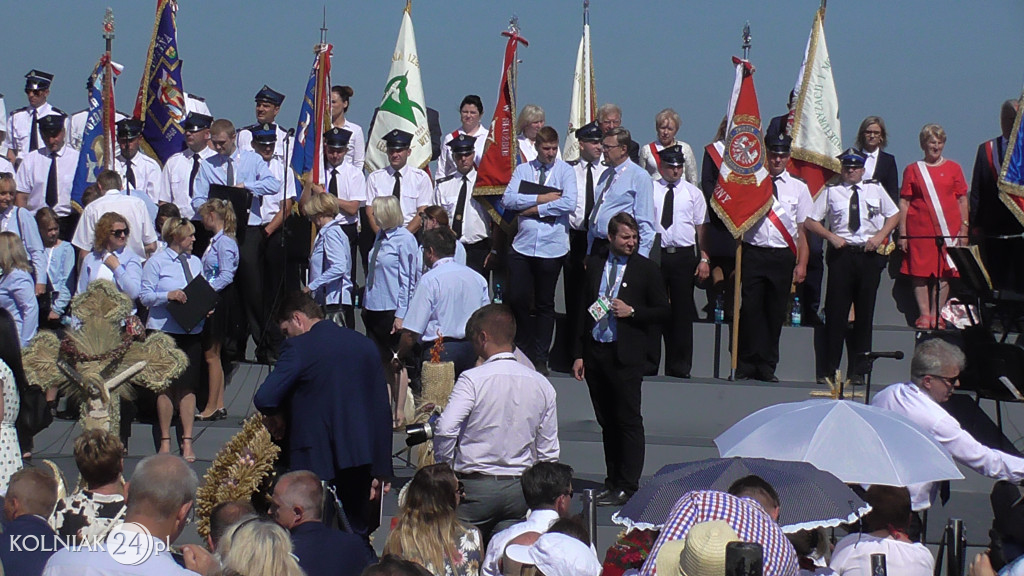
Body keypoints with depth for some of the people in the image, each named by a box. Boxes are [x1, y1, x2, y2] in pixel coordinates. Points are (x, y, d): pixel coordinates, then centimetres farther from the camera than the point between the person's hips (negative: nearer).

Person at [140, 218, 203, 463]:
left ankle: (187, 441, 6)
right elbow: (145, 296, -6)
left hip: (192, 331, 4)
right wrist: (168, 296, -20)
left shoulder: (195, 262, 13)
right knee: (166, 385, 2)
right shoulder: (156, 263, -2)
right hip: (164, 330, -4)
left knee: (188, 385, 2)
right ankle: (165, 440, 11)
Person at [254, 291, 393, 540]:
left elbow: (264, 399, -18)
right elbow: (382, 412, 11)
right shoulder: (365, 344, 10)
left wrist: (277, 417, 6)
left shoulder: (299, 347, -9)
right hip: (361, 462, 6)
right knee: (358, 536, 14)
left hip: (316, 463, -5)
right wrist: (381, 471, 15)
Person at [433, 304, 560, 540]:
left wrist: (444, 467, -2)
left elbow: (446, 429, -19)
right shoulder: (542, 385, 7)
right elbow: (548, 452, 11)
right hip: (520, 489, 4)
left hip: (475, 487, -4)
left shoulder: (473, 379, -9)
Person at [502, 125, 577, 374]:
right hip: (523, 244, 2)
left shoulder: (565, 171, 0)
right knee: (517, 299, -4)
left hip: (552, 248, -2)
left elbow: (569, 204, -14)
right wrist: (541, 198, -13)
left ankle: (540, 358, 16)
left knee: (545, 305, 7)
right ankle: (525, 350, 17)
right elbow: (508, 199, -6)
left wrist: (536, 209, -11)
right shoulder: (522, 170, 7)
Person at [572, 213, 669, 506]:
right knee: (606, 422, 10)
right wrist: (579, 353, 8)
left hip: (626, 356, -4)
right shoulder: (594, 265, 11)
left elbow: (663, 310, 2)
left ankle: (627, 487, -1)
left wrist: (632, 312, -14)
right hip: (595, 352, 4)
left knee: (628, 421, -4)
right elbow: (583, 309, 13)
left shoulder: (646, 269, 0)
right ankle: (613, 481, 17)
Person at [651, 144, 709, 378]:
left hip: (684, 255, 1)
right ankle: (649, 363, 6)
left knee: (682, 311, 3)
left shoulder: (693, 193, 9)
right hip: (655, 253, -1)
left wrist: (704, 258, 1)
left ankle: (679, 365, 9)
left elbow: (701, 227, 8)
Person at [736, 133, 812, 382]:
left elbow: (802, 231, 9)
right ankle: (746, 364, 6)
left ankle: (766, 366, 13)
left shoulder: (798, 188, 10)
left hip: (783, 257, 1)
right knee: (751, 308, -3)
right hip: (754, 252, -1)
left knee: (776, 312, 4)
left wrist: (801, 264, 2)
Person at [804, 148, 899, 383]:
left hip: (869, 254, 1)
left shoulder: (875, 189, 11)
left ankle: (857, 370, 8)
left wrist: (880, 236, 1)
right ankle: (830, 369, 0)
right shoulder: (831, 192, 7)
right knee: (836, 311, -5)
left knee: (865, 312, 3)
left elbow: (894, 214, 17)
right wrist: (831, 236, -7)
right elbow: (810, 221, 7)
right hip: (842, 253, -1)